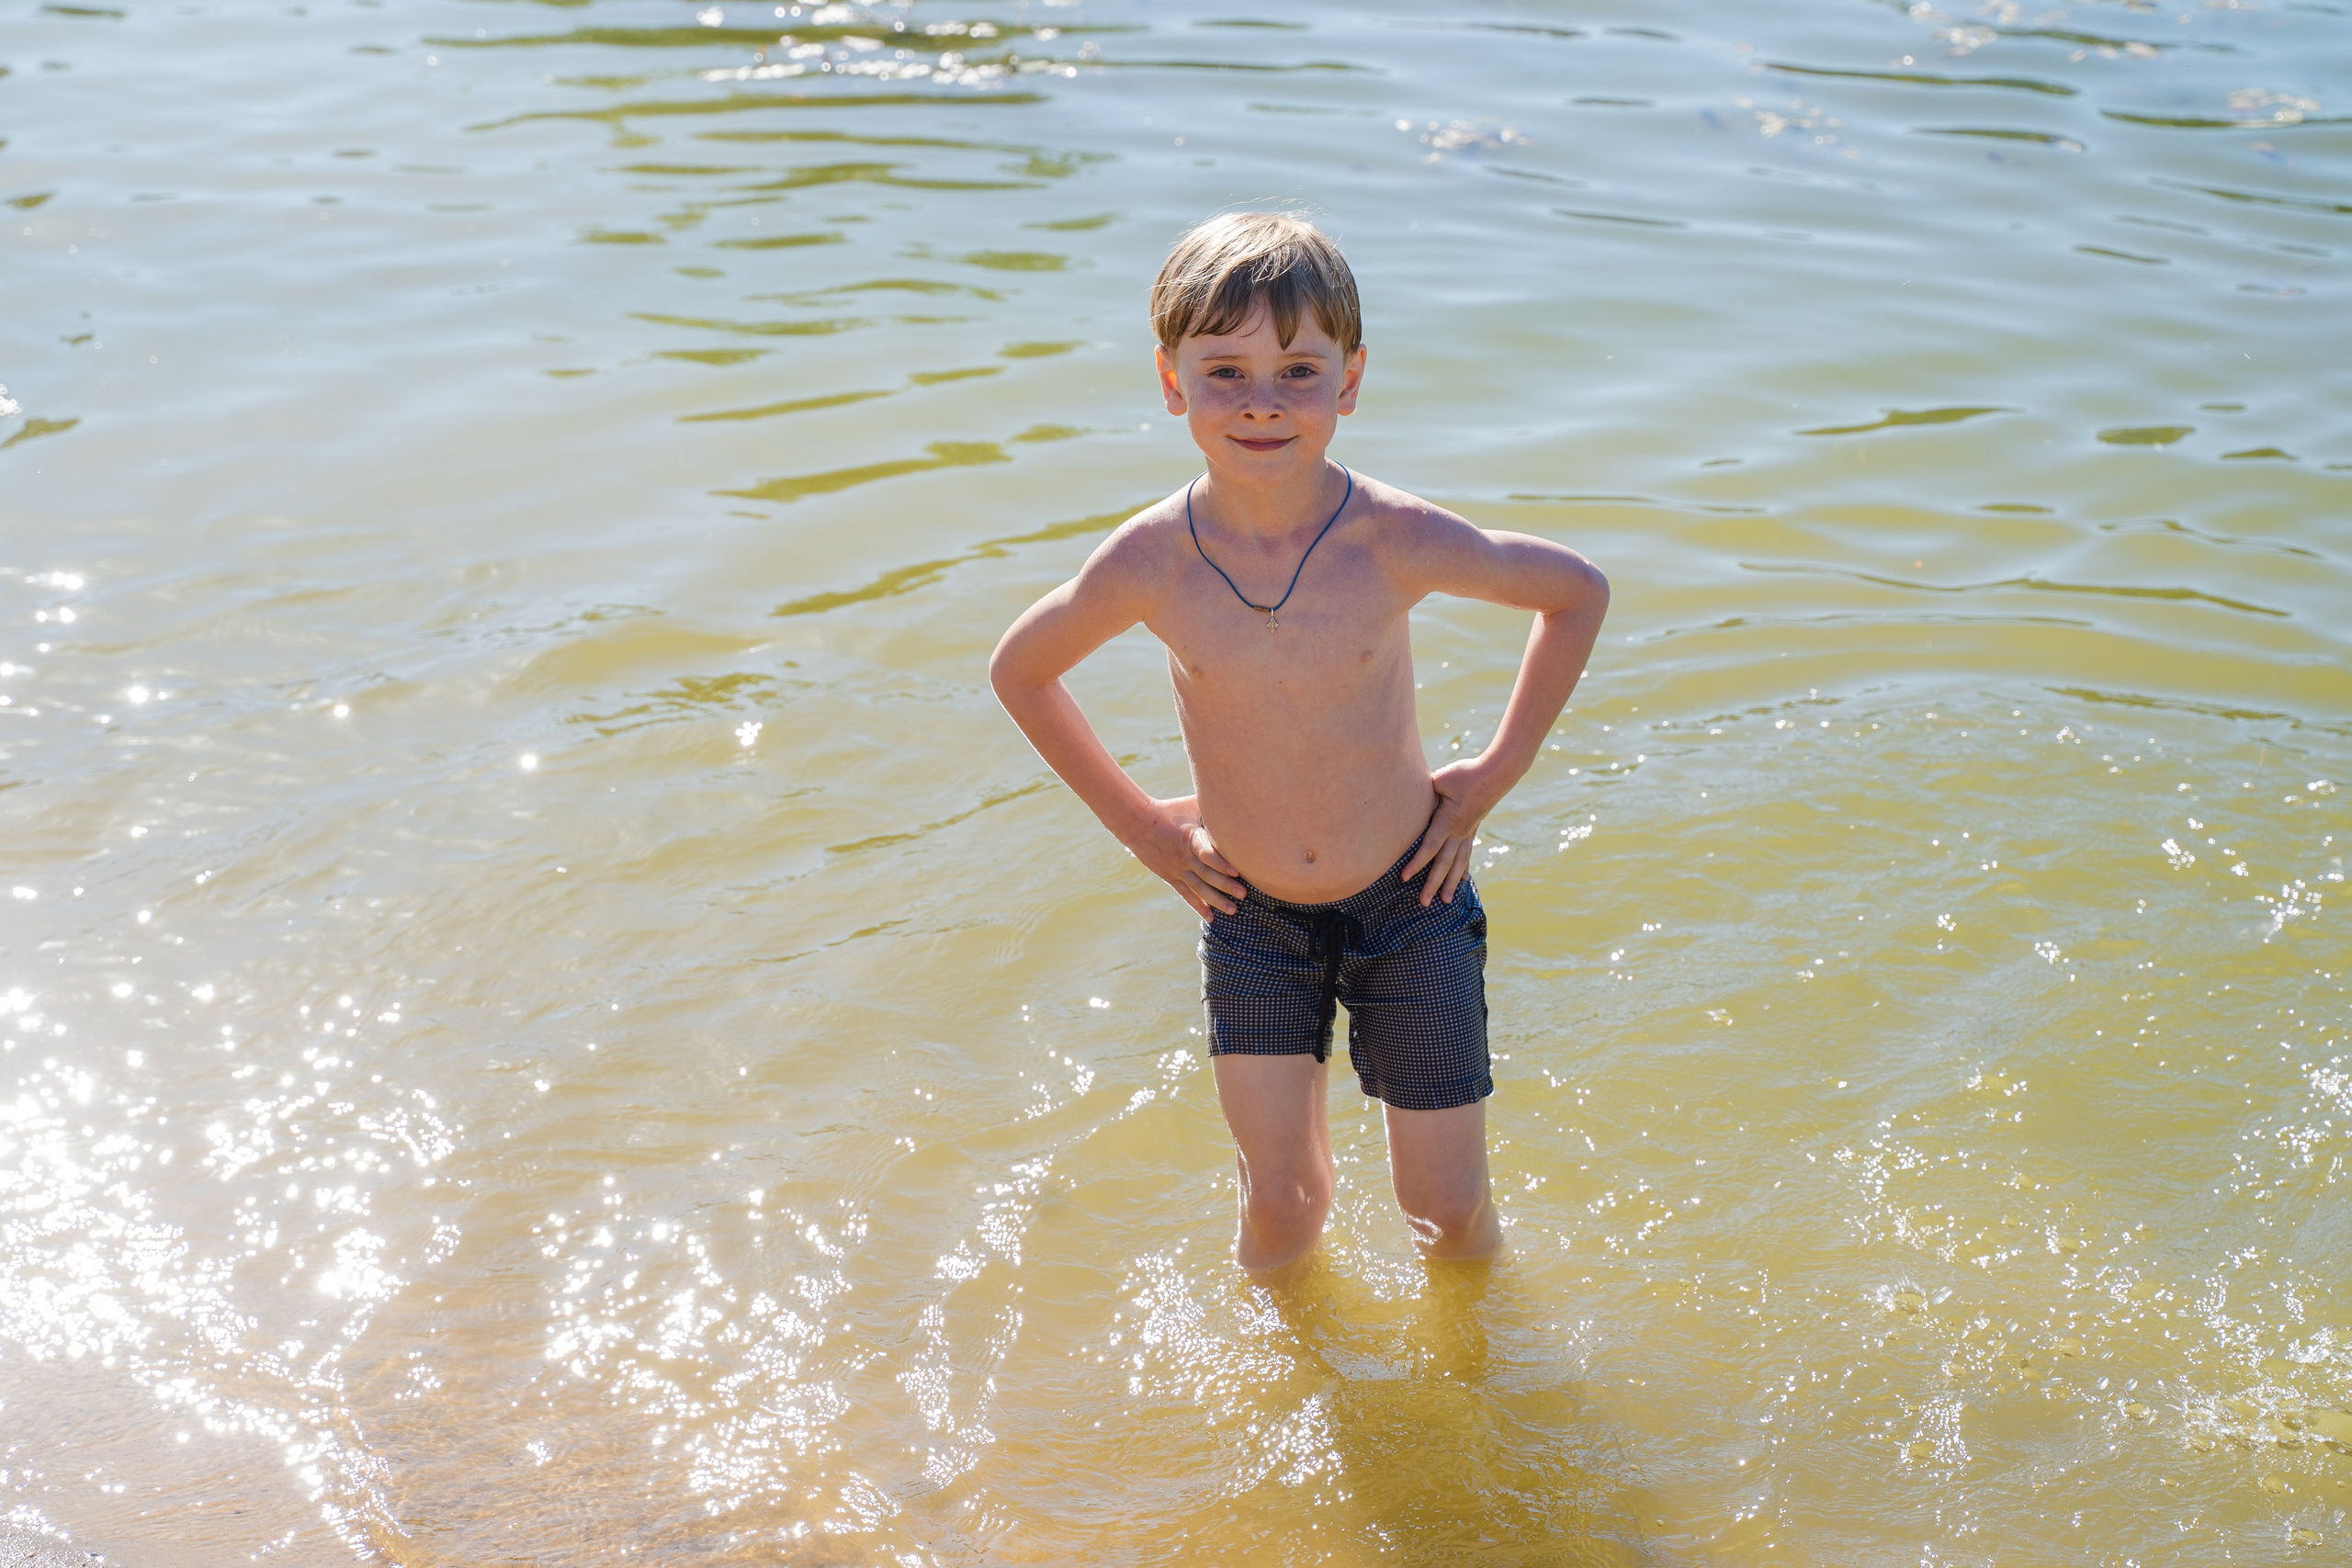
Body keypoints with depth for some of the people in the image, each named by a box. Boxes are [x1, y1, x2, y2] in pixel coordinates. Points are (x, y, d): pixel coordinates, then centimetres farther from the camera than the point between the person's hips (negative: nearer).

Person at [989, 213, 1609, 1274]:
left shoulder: (1395, 541, -21)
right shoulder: (1148, 566, -18)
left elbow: (1578, 591, -5)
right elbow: (1019, 670, 1)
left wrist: (1492, 777, -5)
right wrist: (1138, 824, 1)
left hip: (1409, 901, 0)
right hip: (1252, 917, 1)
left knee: (1446, 1206, 8)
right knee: (1280, 1204, 4)